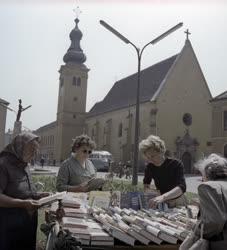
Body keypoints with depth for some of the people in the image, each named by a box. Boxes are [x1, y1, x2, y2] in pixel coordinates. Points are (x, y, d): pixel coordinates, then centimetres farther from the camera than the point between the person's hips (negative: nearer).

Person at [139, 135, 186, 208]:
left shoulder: (176, 164, -18)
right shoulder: (150, 167, -5)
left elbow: (182, 187, -32)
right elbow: (146, 183, 14)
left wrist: (163, 197, -47)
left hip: (178, 204, -3)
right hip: (162, 204, 3)